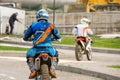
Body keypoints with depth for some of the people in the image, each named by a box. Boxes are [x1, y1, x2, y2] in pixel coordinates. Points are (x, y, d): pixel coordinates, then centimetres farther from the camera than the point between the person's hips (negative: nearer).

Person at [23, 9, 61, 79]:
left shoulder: (33, 25, 6)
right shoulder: (51, 26, 8)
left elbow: (25, 37, 15)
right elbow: (58, 37, 16)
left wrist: (26, 38, 39)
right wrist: (58, 38, 41)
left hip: (37, 48, -1)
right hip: (48, 48, 1)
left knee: (29, 56, 27)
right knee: (55, 54, 31)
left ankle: (33, 70, 2)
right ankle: (52, 69, 8)